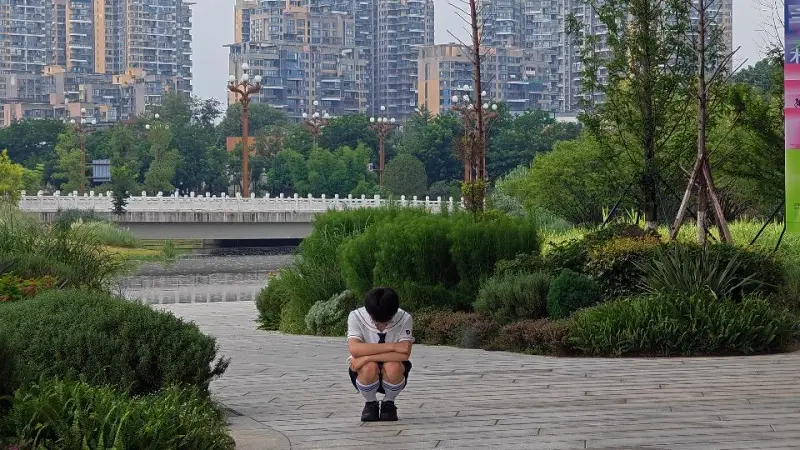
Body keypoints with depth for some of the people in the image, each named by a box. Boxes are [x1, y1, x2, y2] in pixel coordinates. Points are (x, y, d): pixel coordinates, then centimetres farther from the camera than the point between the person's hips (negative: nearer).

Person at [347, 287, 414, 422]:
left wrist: (367, 357, -32)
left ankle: (388, 404, -2)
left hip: (393, 371, 0)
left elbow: (404, 355, -27)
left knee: (392, 367, -34)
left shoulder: (404, 318, -17)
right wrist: (392, 346, -33)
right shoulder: (356, 317, -17)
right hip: (364, 374, 0)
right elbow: (354, 349, -32)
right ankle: (371, 404, -2)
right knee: (369, 368, -34)